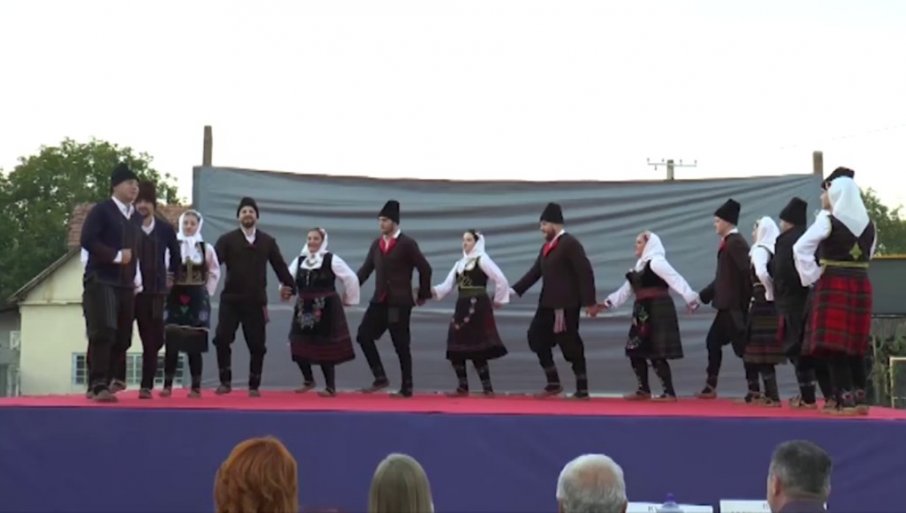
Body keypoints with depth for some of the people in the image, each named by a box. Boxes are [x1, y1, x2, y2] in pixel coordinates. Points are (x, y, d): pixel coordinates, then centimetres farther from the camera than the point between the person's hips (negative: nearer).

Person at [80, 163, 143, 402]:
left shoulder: (135, 217, 18)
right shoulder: (101, 210, -4)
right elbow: (86, 240, -15)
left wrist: (137, 279, 15)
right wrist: (116, 256, -14)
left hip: (125, 284, 7)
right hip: (101, 281, -7)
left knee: (121, 338, 3)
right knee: (103, 333, -16)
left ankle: (99, 385, 12)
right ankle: (99, 386, -16)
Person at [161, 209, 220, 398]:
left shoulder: (206, 249, 3)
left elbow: (214, 273, 10)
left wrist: (206, 292, 5)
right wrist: (167, 287, -2)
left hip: (197, 299, 1)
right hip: (176, 297, 0)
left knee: (195, 344, 2)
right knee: (171, 342, -3)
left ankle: (196, 386, 6)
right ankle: (168, 385, 2)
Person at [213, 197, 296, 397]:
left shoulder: (268, 241, 8)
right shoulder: (227, 239, 2)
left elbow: (280, 267, 9)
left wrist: (292, 288, 6)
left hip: (256, 301, 1)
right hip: (231, 299, -1)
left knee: (257, 345, 2)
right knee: (222, 338, -10)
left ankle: (254, 386, 15)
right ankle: (225, 382, 4)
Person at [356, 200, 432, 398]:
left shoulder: (407, 243, -7)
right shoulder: (376, 244, 10)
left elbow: (425, 269, -5)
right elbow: (366, 269, 10)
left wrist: (423, 294, 1)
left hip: (399, 302, -6)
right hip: (379, 300, 6)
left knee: (401, 345, -1)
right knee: (364, 335, -3)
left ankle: (406, 388, 9)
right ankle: (380, 378, 8)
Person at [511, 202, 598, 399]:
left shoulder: (570, 243, -10)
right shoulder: (547, 246, 15)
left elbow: (585, 273, -15)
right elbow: (535, 272, 14)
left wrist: (589, 302, -18)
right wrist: (514, 290, 6)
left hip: (567, 304, -9)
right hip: (548, 303, 9)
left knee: (571, 345, -3)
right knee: (536, 337, 6)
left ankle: (582, 389, 7)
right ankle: (553, 383, 14)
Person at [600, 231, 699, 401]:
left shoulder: (656, 261, -11)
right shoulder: (640, 266, 19)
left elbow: (675, 279, -22)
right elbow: (626, 290, 24)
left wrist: (690, 298, -32)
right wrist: (608, 303, 20)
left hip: (658, 311, -10)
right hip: (643, 313, 10)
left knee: (656, 354, -10)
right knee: (635, 351, 10)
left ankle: (669, 392, -4)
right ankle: (643, 389, 20)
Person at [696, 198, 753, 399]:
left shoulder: (735, 243, -15)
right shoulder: (728, 243, 15)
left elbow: (748, 271, -23)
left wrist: (749, 299, -19)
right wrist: (701, 297, 19)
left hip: (734, 305, -10)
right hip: (727, 304, 10)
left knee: (741, 345, -5)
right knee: (713, 340, 12)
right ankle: (710, 387, 18)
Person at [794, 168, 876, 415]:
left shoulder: (828, 219, -9)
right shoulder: (868, 223, 7)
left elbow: (801, 248, -13)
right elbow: (868, 255, 15)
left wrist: (811, 277, -6)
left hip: (833, 285, -6)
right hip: (861, 285, 6)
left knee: (834, 344, -4)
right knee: (855, 345, 11)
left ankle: (846, 401, -9)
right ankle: (859, 399, 12)